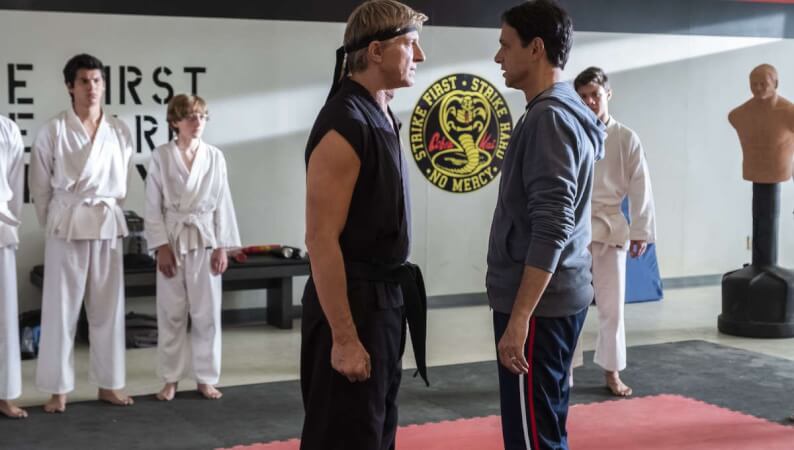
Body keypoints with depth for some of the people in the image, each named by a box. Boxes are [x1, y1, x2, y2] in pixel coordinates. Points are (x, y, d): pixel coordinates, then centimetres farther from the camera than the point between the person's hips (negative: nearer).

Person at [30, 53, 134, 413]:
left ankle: (108, 384, 18)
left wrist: (106, 210, 12)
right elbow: (39, 185, 1)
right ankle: (58, 389, 9)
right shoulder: (53, 130, -6)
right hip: (67, 225, -3)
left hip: (108, 225, 3)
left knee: (108, 308, 8)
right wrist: (53, 223, 4)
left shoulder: (119, 131, 4)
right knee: (61, 307, 1)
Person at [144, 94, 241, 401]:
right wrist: (161, 246, -8)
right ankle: (171, 379, 17)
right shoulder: (161, 156, -2)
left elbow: (222, 204, 3)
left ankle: (206, 378, 16)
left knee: (207, 313, 4)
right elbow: (153, 206, -2)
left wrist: (222, 247, -2)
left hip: (205, 241, 1)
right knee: (171, 314, 5)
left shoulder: (215, 157, 2)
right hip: (173, 241, -1)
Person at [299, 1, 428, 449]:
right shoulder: (345, 126, -19)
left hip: (384, 299, 9)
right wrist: (344, 338, -22)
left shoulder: (382, 116, 10)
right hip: (354, 301, -9)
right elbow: (322, 240, -22)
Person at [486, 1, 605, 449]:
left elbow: (551, 230, -23)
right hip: (556, 299, 10)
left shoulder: (549, 117, -16)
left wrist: (518, 318, -24)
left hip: (539, 304, -10)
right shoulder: (565, 111, 14)